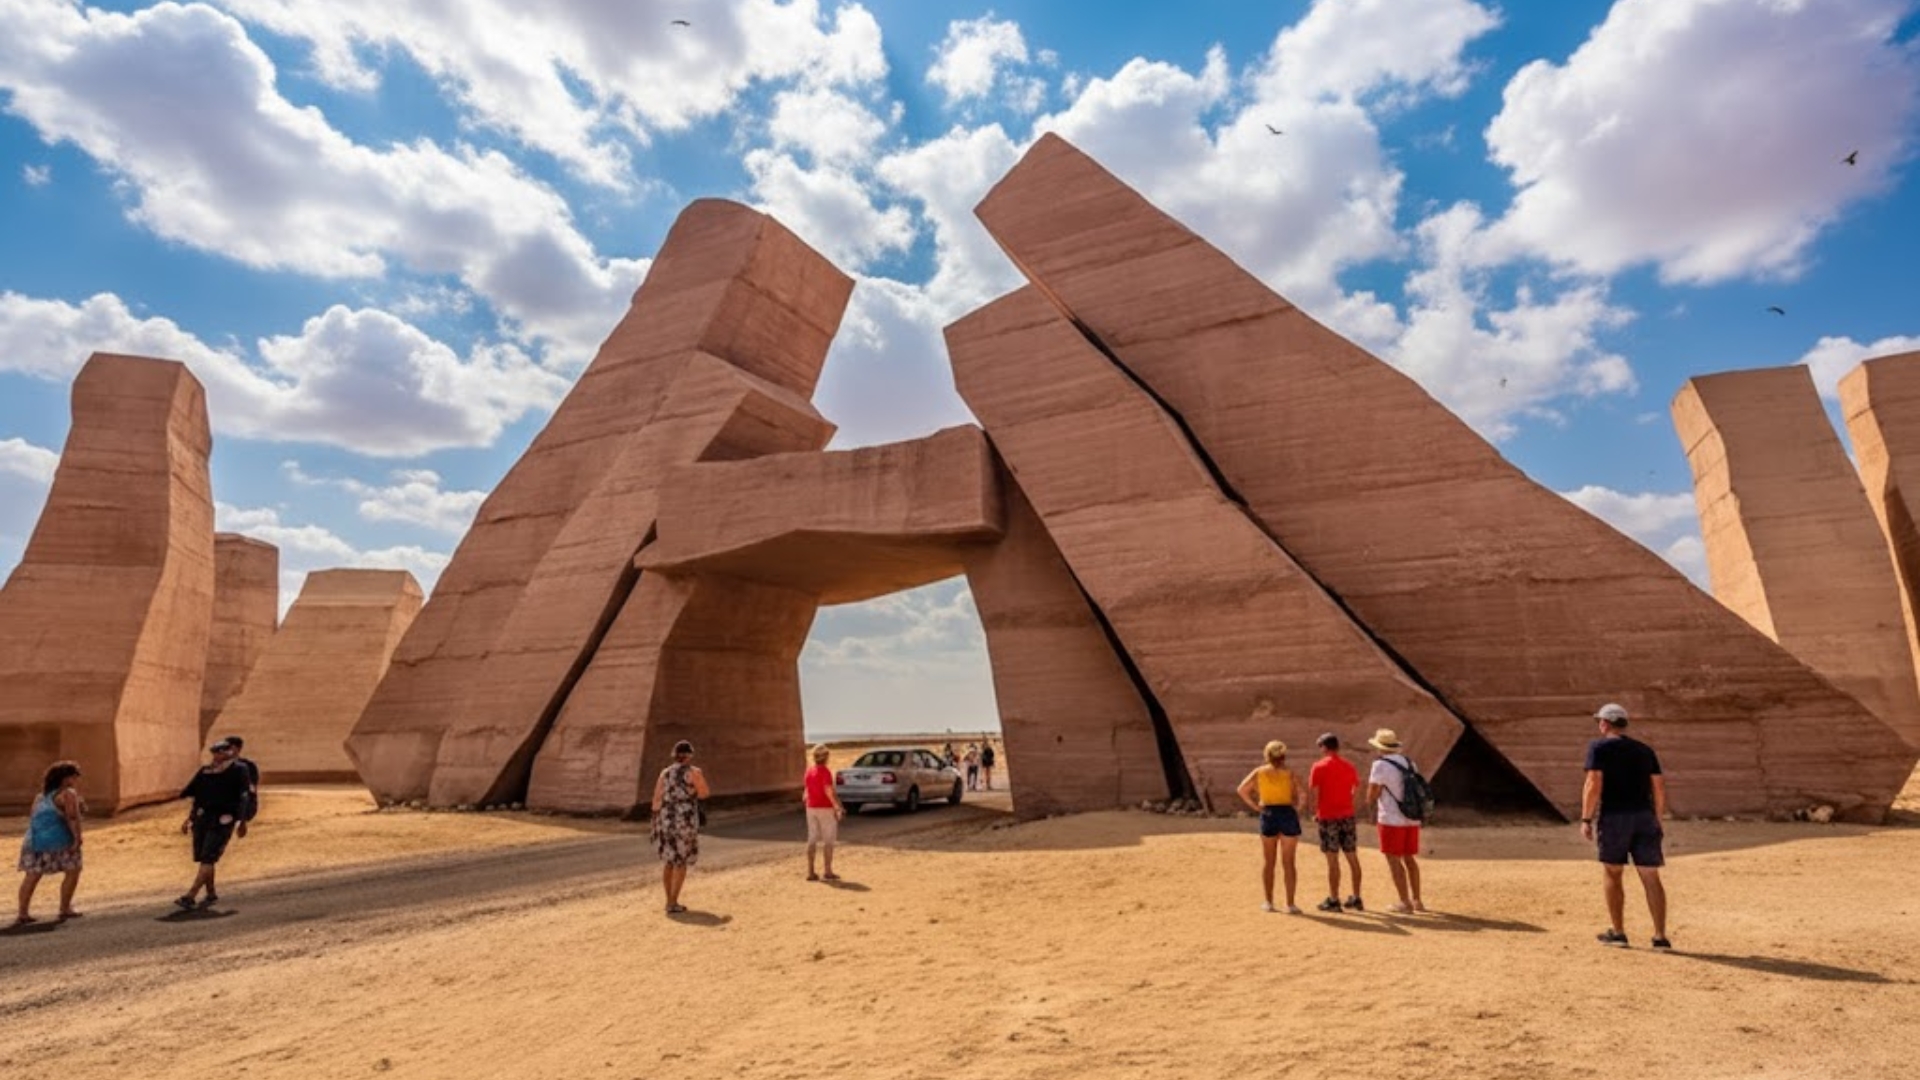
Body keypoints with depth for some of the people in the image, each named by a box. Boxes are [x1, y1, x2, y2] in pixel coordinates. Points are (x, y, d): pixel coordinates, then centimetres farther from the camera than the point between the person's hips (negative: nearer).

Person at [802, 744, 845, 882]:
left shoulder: (809, 772, 6)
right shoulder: (825, 772, -16)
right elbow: (829, 791, -24)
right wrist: (839, 807, -23)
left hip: (811, 808, 7)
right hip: (825, 808, -7)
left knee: (812, 840, 9)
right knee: (829, 840, 3)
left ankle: (810, 872, 10)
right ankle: (828, 871, 4)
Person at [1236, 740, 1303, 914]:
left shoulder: (1259, 772, 3)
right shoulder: (1289, 773, -3)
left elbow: (1241, 790, -4)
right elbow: (1297, 797, -11)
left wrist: (1255, 807, 0)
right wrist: (1296, 810, 3)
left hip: (1268, 815, 2)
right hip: (1288, 814, -2)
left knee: (1269, 862, 13)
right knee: (1288, 862, 5)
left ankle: (1269, 902, 18)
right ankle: (1290, 904, 7)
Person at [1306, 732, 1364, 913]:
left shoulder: (1319, 766, -9)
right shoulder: (1349, 766, 8)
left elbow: (1312, 793, -12)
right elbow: (1356, 791, 13)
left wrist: (1314, 813, -1)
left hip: (1327, 817, -5)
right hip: (1347, 816, 5)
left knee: (1333, 860, -1)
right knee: (1353, 858, 12)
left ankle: (1333, 900, 4)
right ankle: (1356, 898, 18)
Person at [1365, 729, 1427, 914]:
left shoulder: (1381, 765, -12)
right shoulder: (1408, 762, 11)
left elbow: (1371, 797, -11)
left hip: (1392, 820, -7)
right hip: (1412, 819, 7)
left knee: (1394, 860, 0)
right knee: (1410, 859, 16)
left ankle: (1405, 902, -1)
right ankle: (1416, 900, 21)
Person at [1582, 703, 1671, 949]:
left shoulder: (1599, 747, -2)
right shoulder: (1645, 749, 15)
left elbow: (1594, 785, -10)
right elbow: (1659, 787, 12)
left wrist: (1586, 819, -7)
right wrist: (1657, 820, 21)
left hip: (1614, 816, -5)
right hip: (1645, 817, 5)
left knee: (1612, 874, 7)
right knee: (1650, 876, 7)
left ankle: (1618, 933, 9)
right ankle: (1660, 936, 7)